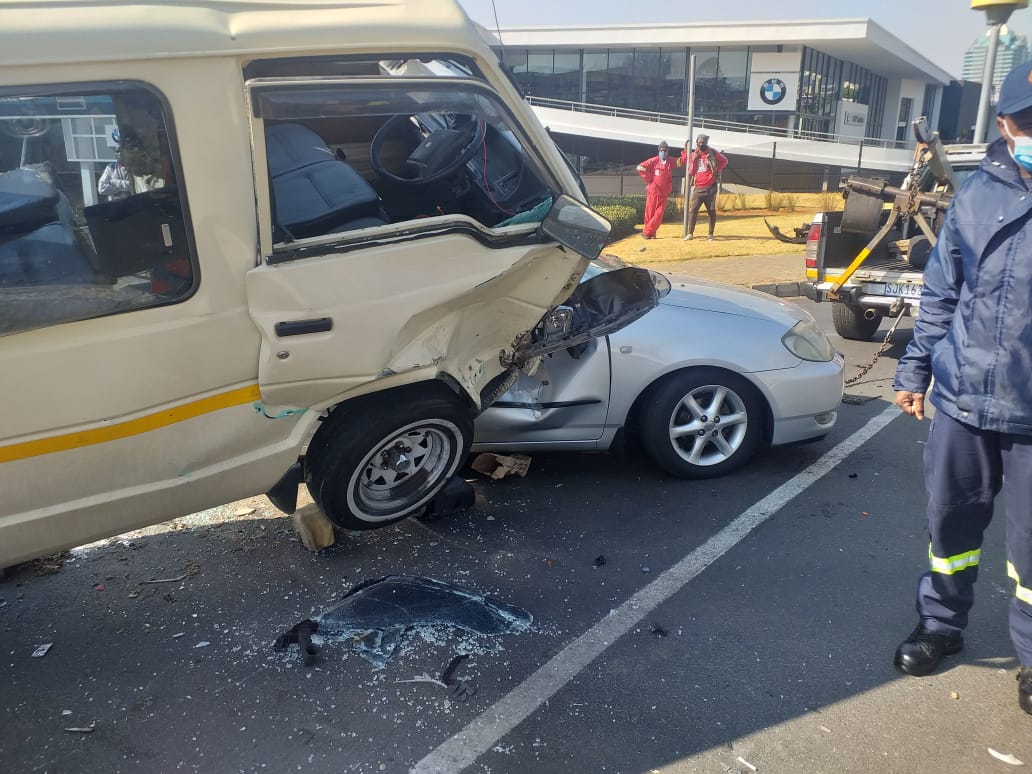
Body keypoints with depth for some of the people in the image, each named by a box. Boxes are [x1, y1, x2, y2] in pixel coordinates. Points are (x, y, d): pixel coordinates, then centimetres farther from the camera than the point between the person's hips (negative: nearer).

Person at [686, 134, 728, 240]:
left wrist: (717, 170, -2)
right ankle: (690, 233, -5)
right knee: (692, 210, -7)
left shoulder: (712, 153, 1)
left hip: (710, 187, -2)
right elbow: (690, 172, 3)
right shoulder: (693, 155, 8)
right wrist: (694, 159, -8)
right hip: (697, 188, 2)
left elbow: (724, 160, 8)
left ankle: (711, 234, 8)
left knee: (711, 211, 1)